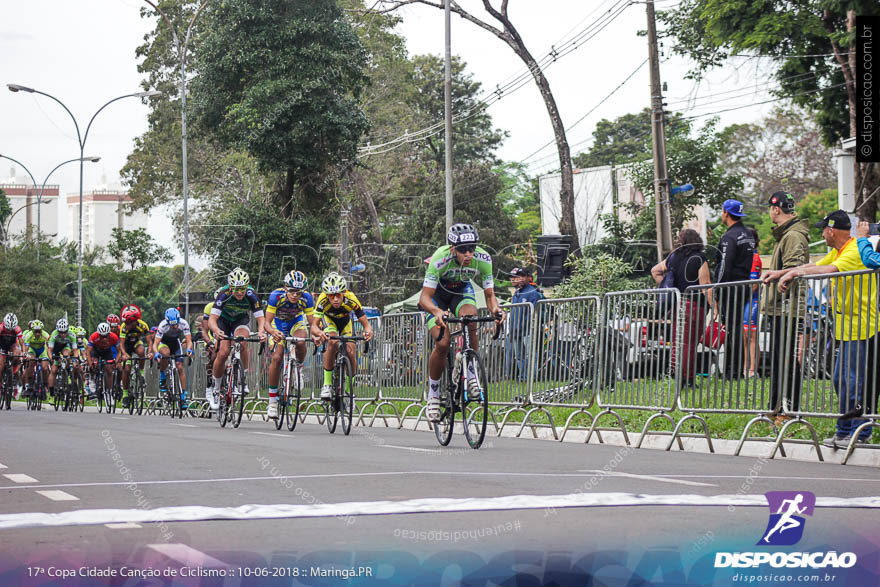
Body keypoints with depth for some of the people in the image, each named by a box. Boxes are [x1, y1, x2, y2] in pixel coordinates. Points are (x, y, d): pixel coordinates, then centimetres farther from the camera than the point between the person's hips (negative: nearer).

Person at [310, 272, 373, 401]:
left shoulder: (351, 300, -36)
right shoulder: (323, 300, -37)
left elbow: (366, 323, -32)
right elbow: (314, 326, -41)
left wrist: (368, 331, -55)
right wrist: (319, 333, -64)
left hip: (345, 322, 1)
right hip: (328, 319, -1)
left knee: (351, 352, -16)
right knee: (333, 343, -31)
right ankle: (327, 384, -21)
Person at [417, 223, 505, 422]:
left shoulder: (483, 259, -28)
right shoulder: (440, 258, -36)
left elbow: (489, 295, -18)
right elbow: (424, 297, -36)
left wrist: (495, 309, -41)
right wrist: (437, 312, -57)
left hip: (462, 290, 2)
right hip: (437, 293, -2)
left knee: (471, 321, -31)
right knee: (443, 342, -20)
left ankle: (471, 373, -14)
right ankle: (433, 395, -3)